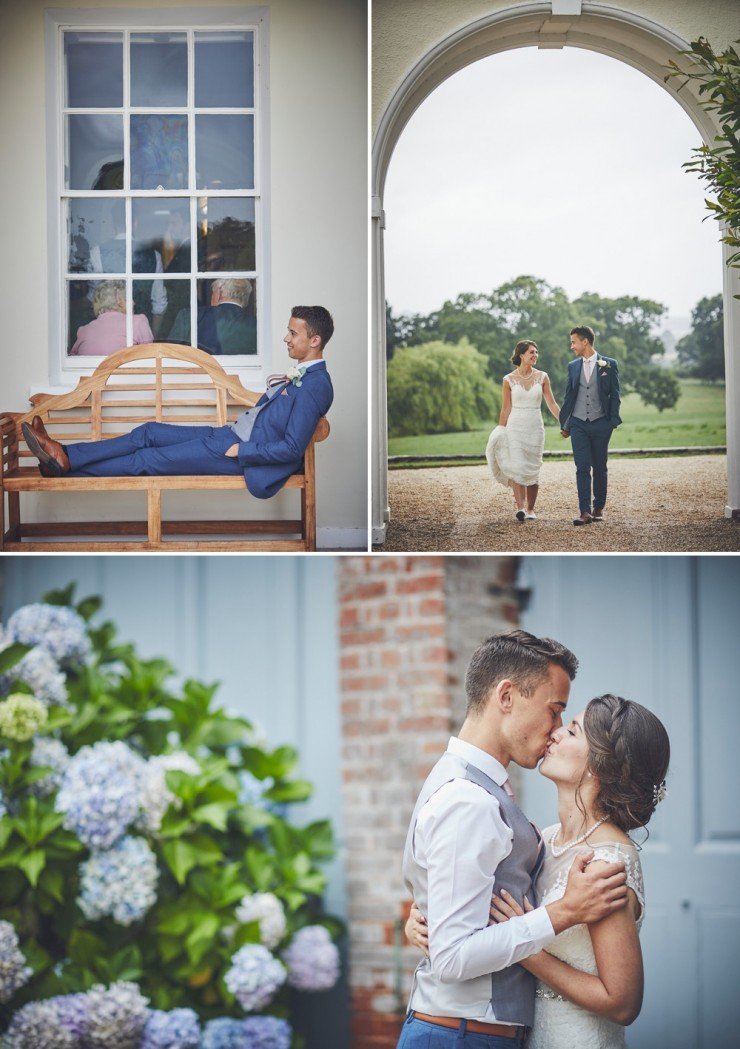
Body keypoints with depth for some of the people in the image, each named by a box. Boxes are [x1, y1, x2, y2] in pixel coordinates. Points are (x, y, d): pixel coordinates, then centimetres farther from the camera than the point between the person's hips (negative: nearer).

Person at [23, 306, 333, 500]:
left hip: (240, 453, -10)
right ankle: (64, 454, 1)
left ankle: (66, 466, 1)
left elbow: (293, 448, -26)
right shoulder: (302, 375, 11)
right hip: (232, 435, 10)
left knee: (148, 459, -6)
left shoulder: (315, 386, -21)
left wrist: (239, 451, -19)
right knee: (148, 433, 4)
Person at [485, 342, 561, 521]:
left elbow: (551, 404, 6)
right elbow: (506, 408, 6)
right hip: (515, 427, -2)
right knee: (517, 466, -15)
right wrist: (500, 431, 7)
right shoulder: (509, 380, 0)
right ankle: (519, 506, -17)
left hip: (535, 427, 2)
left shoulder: (542, 377, 3)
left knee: (533, 469, 3)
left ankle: (530, 509, 12)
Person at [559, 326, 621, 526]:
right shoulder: (573, 366, 9)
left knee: (599, 468, 6)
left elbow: (615, 395, 0)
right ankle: (584, 512, -12)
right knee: (582, 468, -7)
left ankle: (598, 508, 18)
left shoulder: (609, 365, 0)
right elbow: (568, 397, 14)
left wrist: (613, 421, -7)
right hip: (578, 423, 2)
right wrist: (564, 424, 13)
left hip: (600, 424, -2)